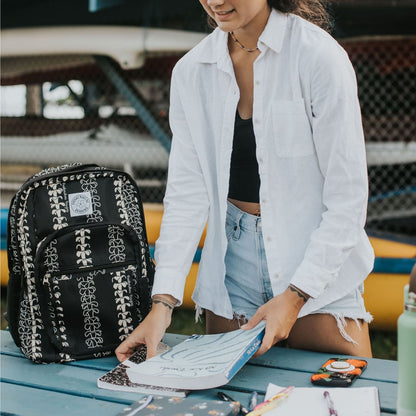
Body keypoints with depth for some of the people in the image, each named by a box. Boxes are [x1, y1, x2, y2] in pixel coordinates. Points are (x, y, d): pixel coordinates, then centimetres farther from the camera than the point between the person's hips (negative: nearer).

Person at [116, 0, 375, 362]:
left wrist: (296, 295, -18)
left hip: (320, 267, -3)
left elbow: (348, 196, -13)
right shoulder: (191, 71, 1)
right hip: (231, 263, 4)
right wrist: (163, 302, -11)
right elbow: (187, 193, -2)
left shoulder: (319, 56, -13)